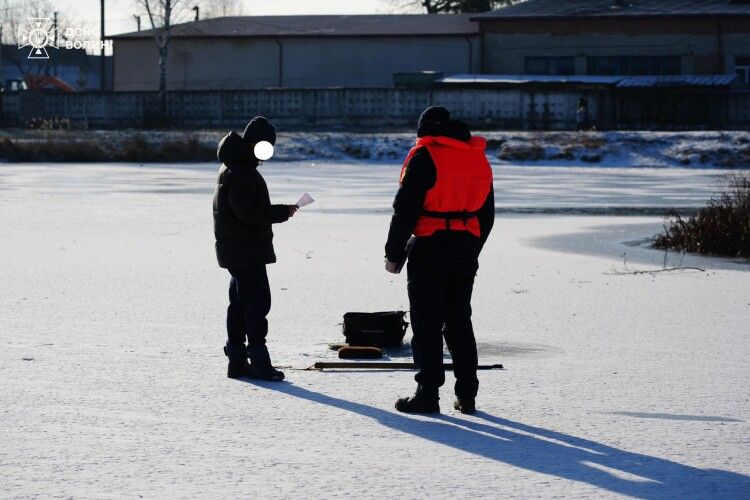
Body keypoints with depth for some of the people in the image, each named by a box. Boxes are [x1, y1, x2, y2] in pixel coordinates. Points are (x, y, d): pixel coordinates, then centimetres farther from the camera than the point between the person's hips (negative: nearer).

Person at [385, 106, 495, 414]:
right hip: (466, 249, 6)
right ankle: (467, 394, 13)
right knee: (459, 320, 14)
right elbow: (487, 212, 17)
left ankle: (428, 393, -2)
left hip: (431, 248, -6)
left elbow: (406, 209, -11)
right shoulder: (478, 158, 12)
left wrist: (393, 253, -6)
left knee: (427, 322, -1)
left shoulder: (424, 155, -8)